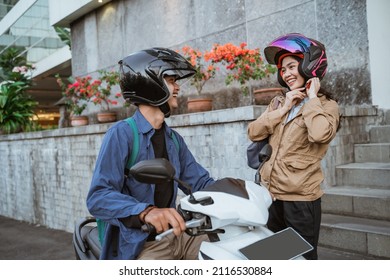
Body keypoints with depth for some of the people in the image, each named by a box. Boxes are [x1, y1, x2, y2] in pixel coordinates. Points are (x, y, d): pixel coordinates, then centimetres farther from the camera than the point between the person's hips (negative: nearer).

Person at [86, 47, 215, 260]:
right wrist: (145, 211, -39)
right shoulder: (122, 133, -13)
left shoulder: (174, 139, 12)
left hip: (177, 235, 7)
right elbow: (99, 197, -22)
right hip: (141, 246, -7)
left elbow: (199, 182, 13)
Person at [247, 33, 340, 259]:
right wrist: (283, 109, -8)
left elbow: (320, 134, -27)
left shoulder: (326, 105, -4)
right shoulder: (278, 102, 12)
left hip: (301, 198, -6)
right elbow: (254, 132, -1)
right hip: (270, 193, 6)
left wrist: (312, 98, -14)